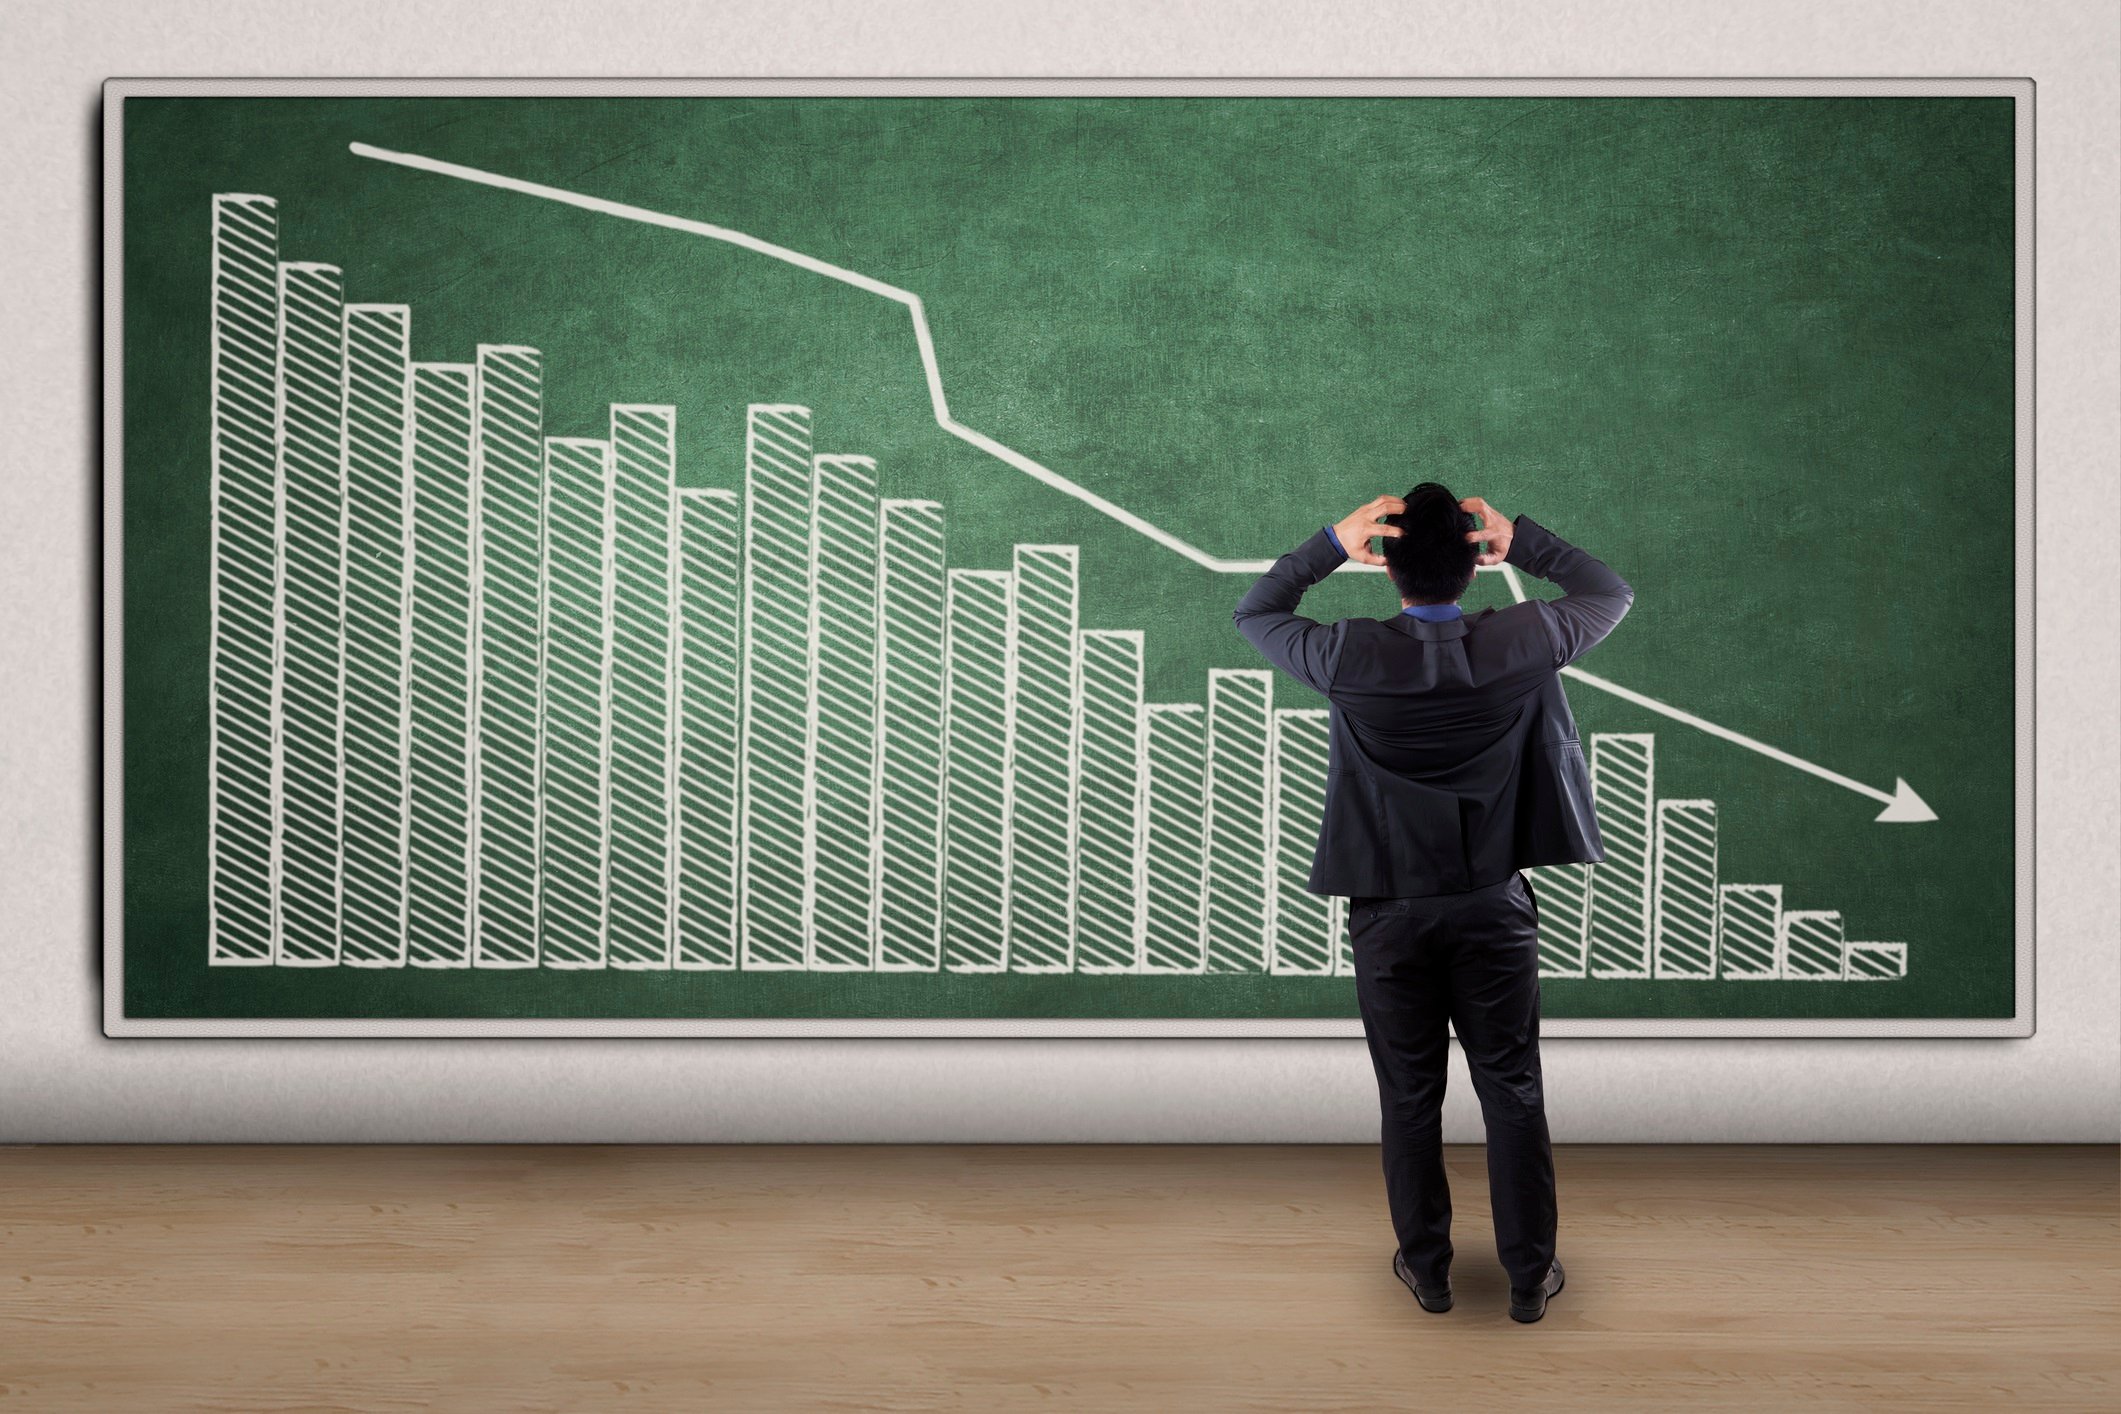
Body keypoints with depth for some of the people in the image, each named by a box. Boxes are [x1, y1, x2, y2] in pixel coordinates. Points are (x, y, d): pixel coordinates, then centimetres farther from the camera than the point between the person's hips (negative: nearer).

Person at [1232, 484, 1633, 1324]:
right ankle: (1530, 1274, 16)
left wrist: (1333, 544, -4)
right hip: (1494, 908, 1)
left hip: (1390, 915, 0)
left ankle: (1427, 1267, 22)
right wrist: (1522, 541, -2)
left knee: (1410, 1096, 12)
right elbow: (1611, 595, 9)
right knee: (1512, 1091, 10)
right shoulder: (1523, 643, -11)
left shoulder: (1351, 656, -14)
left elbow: (1254, 614, 4)